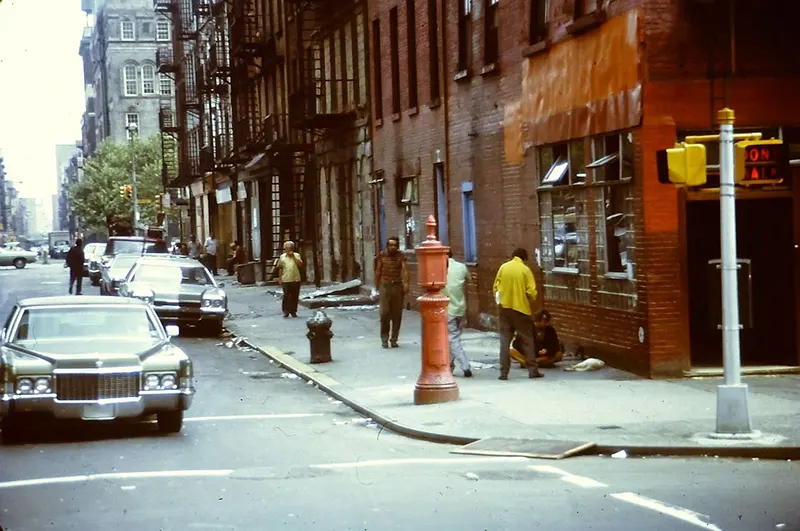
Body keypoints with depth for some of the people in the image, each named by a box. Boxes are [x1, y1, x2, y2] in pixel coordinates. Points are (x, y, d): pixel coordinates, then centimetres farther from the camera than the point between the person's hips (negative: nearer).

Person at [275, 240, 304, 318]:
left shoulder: (296, 255, 8)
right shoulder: (282, 257, 9)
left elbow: (300, 265, -6)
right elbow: (280, 268, 12)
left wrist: (293, 256, -9)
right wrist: (280, 278, 6)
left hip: (296, 279, 1)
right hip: (286, 280, -1)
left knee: (295, 296, 3)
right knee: (286, 296, -5)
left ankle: (293, 311, 12)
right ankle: (286, 311, 3)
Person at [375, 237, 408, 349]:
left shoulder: (400, 256, 1)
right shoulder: (382, 255, 3)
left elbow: (404, 269, -11)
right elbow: (378, 271, 10)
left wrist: (406, 283, -25)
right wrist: (376, 286, 9)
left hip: (397, 286, 0)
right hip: (385, 286, 0)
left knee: (397, 314, 3)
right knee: (385, 313, -6)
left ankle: (394, 339, 13)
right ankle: (384, 339, 7)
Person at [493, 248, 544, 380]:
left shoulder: (503, 267, 2)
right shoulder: (525, 270, -6)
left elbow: (496, 287, 3)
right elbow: (531, 291, -9)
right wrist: (531, 304, 9)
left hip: (505, 308, 2)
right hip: (521, 308, -2)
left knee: (505, 340, 6)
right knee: (527, 340, 7)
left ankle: (504, 372, 1)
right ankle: (532, 370, 7)